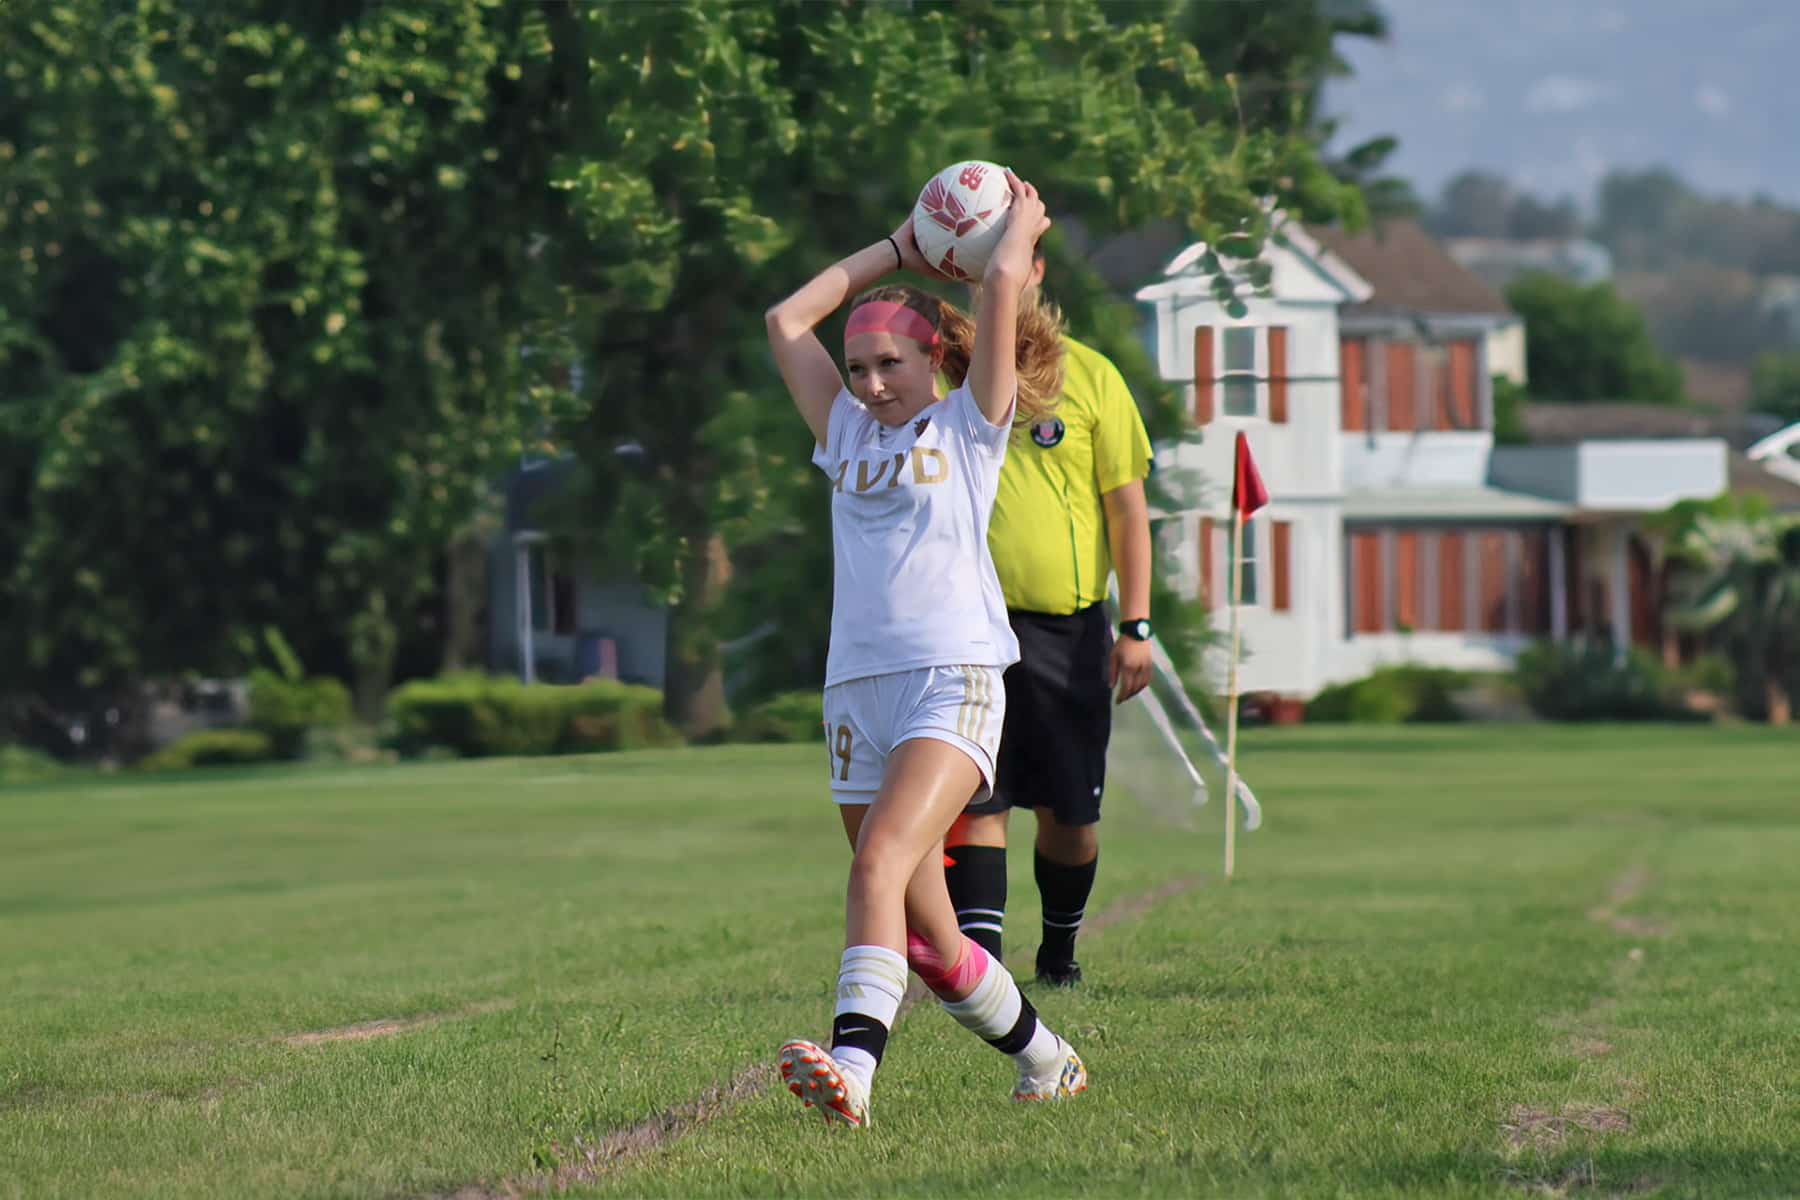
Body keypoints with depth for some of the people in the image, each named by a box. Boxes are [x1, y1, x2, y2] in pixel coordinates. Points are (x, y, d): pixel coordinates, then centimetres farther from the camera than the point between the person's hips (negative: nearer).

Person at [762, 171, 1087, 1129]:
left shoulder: (969, 422, 7)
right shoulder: (847, 433, 21)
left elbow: (1003, 282, -1)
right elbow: (787, 320, 23)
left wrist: (1023, 222, 18)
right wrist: (897, 251, 26)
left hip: (953, 680, -6)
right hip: (857, 685, 6)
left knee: (881, 865, -27)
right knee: (922, 933, 5)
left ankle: (852, 1065, -41)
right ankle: (1044, 1057, 23)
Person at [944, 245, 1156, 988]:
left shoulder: (1089, 375, 4)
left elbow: (1127, 508, 4)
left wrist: (1135, 625, -4)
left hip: (1068, 629, 1)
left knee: (1069, 811, 7)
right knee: (977, 802, -12)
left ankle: (1060, 946, 29)